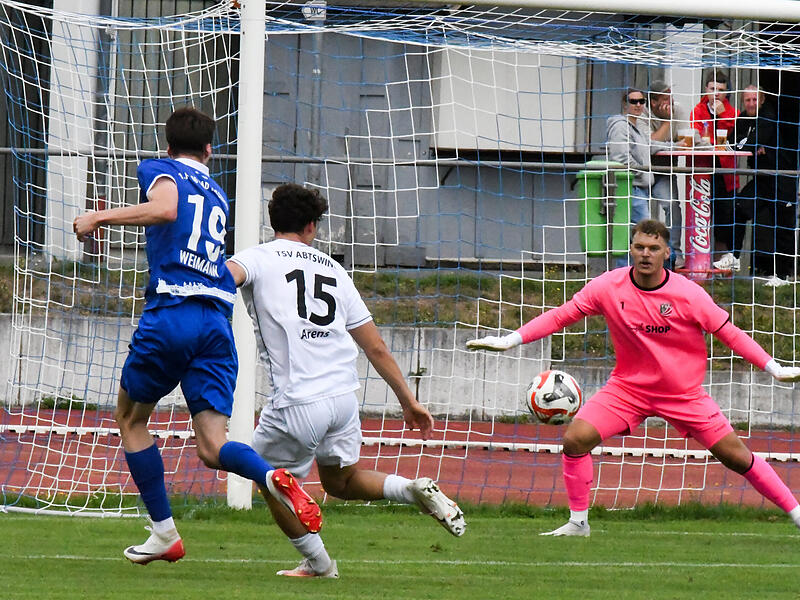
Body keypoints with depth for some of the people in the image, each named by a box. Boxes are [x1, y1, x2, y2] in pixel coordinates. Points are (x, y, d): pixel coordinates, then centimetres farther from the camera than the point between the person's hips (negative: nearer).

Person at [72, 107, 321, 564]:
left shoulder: (160, 170, 7)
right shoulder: (217, 193, 26)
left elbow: (165, 208, -15)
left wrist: (100, 218, -8)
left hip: (171, 312, -5)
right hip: (219, 319, 5)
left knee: (130, 418, 18)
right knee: (212, 447, -1)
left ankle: (165, 533, 15)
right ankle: (274, 477, -33)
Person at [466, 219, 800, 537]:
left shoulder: (688, 294, -16)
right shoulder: (609, 287, -13)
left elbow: (728, 333, -7)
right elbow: (561, 315, -5)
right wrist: (509, 341, -11)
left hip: (683, 392, -2)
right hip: (628, 387, 2)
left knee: (737, 457, -4)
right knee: (575, 439, -15)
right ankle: (578, 522, 1)